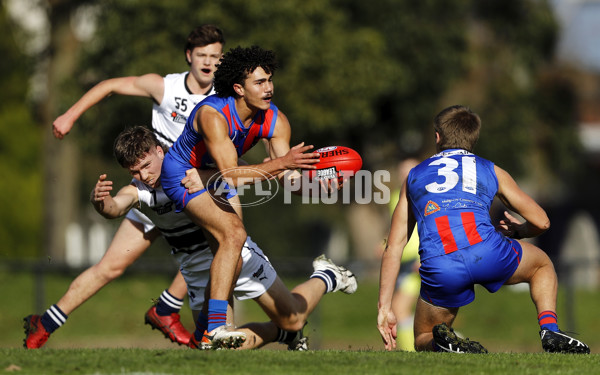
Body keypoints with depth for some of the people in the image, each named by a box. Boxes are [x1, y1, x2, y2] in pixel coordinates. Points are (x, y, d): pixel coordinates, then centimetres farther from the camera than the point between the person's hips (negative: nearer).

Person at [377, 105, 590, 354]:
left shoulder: (414, 176, 29)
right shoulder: (491, 171, 26)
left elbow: (394, 247, 24)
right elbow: (541, 222, 25)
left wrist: (384, 307, 24)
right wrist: (517, 231, 49)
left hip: (439, 270, 0)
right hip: (487, 253, 0)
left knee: (423, 341, 24)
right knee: (542, 265, 33)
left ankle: (443, 344, -12)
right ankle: (550, 331, 9)